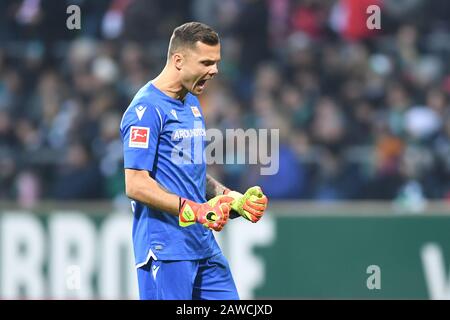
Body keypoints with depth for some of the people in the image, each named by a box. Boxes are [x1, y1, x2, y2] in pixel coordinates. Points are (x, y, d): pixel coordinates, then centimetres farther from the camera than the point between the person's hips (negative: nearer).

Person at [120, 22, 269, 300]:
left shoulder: (192, 104, 17)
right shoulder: (148, 108, -13)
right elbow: (136, 185, -18)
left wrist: (233, 200, 10)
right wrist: (196, 210, -24)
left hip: (204, 245, 9)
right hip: (167, 253, -9)